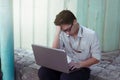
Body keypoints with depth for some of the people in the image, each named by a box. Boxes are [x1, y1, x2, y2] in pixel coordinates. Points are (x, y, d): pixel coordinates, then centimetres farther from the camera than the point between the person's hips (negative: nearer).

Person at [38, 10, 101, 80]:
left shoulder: (91, 35, -12)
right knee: (43, 72, -21)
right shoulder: (63, 34, -4)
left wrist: (80, 64, -23)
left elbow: (96, 58, -8)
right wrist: (57, 33, -19)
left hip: (82, 68, -3)